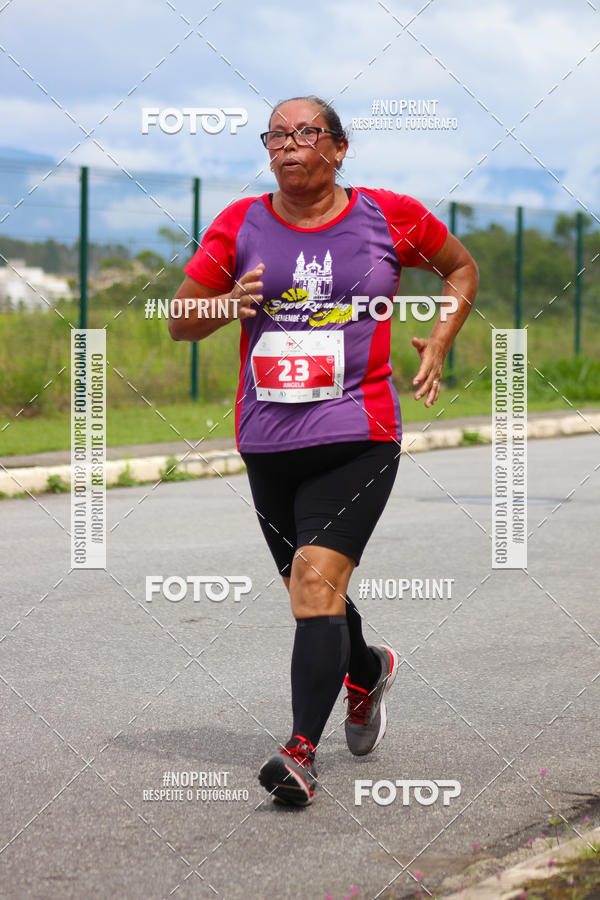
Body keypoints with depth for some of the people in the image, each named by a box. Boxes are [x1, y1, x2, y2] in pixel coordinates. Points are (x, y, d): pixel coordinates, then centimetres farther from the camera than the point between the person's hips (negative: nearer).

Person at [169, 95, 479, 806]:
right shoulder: (240, 226, 4)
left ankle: (302, 753, -20)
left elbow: (462, 269, 19)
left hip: (357, 434, -4)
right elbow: (179, 323, 9)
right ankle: (367, 671, 48)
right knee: (313, 590, 16)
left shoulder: (388, 216, 1)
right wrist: (226, 307, -12)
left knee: (316, 579, -20)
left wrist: (440, 343, 4)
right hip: (267, 441, 4)